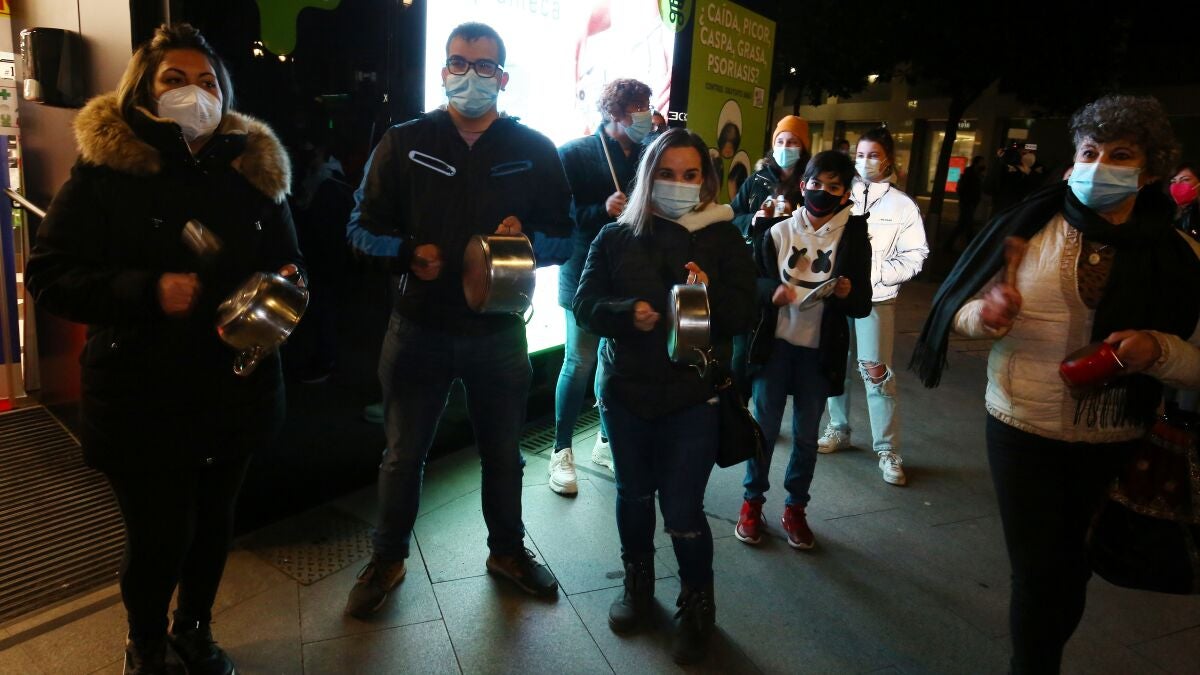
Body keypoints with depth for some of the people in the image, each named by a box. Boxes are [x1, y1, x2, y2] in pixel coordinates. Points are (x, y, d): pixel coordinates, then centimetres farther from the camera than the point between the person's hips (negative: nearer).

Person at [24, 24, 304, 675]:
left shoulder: (255, 169, 4)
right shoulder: (104, 169, -5)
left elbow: (286, 264, 13)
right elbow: (48, 277, -8)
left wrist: (286, 285, -11)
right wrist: (148, 291, -23)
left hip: (236, 391, 4)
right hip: (141, 398, -3)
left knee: (213, 523, 16)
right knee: (160, 535, 3)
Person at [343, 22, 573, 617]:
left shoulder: (533, 150, 0)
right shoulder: (404, 143, -2)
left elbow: (565, 232, 3)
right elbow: (362, 227, 0)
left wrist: (525, 237, -19)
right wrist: (408, 253, -20)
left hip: (500, 329, 1)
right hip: (418, 327, 0)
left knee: (503, 451, 17)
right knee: (403, 452, 13)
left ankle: (507, 550, 39)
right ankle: (387, 558, 35)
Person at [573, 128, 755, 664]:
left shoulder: (724, 238, -2)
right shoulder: (617, 236, 1)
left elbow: (741, 316, -6)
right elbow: (585, 305, -3)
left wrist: (708, 295, -26)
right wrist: (627, 314, -23)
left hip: (693, 396, -2)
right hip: (626, 390, 3)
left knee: (682, 513, -2)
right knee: (633, 494, 17)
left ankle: (697, 605, 26)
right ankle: (637, 583, 43)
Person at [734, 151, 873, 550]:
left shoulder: (854, 239, 0)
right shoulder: (779, 232, 1)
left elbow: (863, 305, -1)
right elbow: (754, 280, 3)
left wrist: (849, 293, -23)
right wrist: (771, 291, -18)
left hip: (820, 351, 0)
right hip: (775, 344, 0)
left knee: (806, 435, 10)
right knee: (765, 427, 8)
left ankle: (795, 508, 27)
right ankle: (753, 501, 25)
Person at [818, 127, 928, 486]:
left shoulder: (903, 206, 0)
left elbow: (915, 256, -2)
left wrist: (878, 274, -14)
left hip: (876, 298, -3)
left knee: (877, 371, -4)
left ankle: (888, 450, 5)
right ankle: (838, 430, 29)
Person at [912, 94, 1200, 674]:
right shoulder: (1030, 226, -10)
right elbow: (964, 312, -5)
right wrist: (988, 317, -27)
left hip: (1114, 443, 2)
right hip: (1023, 427, -2)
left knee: (1068, 567, 22)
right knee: (1037, 569, 6)